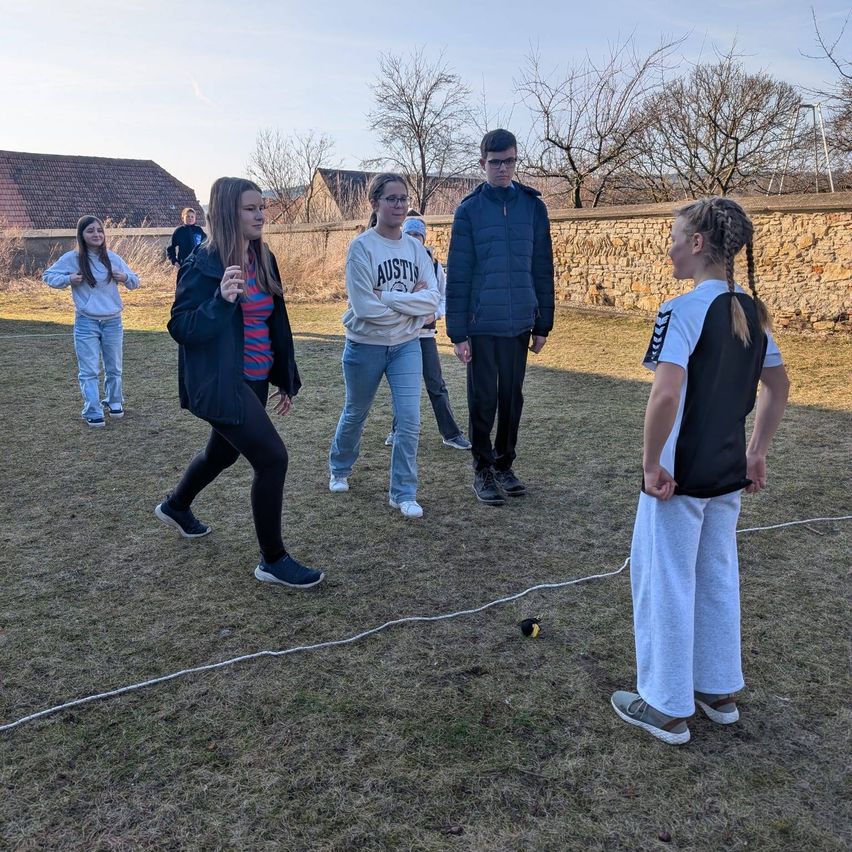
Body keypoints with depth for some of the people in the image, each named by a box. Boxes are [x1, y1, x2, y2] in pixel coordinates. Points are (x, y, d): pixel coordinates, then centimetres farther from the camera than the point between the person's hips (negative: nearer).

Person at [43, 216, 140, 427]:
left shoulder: (112, 258, 2)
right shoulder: (71, 258, -5)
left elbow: (135, 282, 10)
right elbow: (48, 276, 4)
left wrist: (126, 278, -12)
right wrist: (68, 279, -14)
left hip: (113, 322, 3)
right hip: (86, 323, -2)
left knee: (114, 368, 15)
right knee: (89, 372, -3)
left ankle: (114, 403, 34)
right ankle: (93, 413, 1)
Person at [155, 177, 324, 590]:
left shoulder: (263, 260, 7)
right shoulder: (203, 263, -15)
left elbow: (276, 323, 13)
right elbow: (180, 327, -17)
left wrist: (286, 379, 14)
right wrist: (222, 300, -33)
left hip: (254, 380, 8)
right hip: (219, 384, -8)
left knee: (223, 452, 25)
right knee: (272, 458, -12)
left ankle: (176, 506, 54)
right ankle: (272, 560, 4)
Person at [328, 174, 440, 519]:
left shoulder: (415, 248, 0)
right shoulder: (361, 247, -14)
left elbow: (432, 298, -11)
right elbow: (365, 306, -22)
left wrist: (387, 297, -21)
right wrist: (412, 302, -14)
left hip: (406, 346, 3)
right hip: (365, 347, -3)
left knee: (409, 421, -6)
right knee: (355, 414, 17)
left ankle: (404, 494, 7)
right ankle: (339, 469, 44)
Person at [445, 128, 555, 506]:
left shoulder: (533, 205, 6)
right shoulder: (469, 209, -3)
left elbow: (543, 269, 8)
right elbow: (457, 275, -4)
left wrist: (542, 324, 7)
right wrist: (458, 332, -8)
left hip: (519, 324, 3)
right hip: (481, 325, -3)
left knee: (512, 399, 11)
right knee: (483, 400, 4)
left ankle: (504, 465, 26)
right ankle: (483, 471, 17)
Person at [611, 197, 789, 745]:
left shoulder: (683, 311, -19)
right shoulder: (753, 312, 6)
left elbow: (666, 396, -30)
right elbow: (778, 388, 15)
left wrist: (652, 465, -18)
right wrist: (757, 453, 21)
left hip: (679, 477, -8)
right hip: (729, 475, 8)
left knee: (665, 586, 7)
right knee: (719, 579, 20)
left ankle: (667, 708, 21)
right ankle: (719, 690, 36)